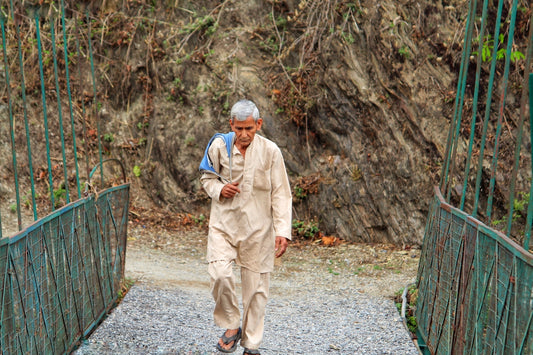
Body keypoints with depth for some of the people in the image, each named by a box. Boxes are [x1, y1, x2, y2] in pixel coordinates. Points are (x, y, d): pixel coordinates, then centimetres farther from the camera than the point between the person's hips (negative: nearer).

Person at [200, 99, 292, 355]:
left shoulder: (270, 151, -8)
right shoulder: (219, 146, -4)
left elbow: (281, 194, -4)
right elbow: (207, 178, 12)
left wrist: (283, 231, -11)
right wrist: (218, 189, -11)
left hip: (258, 228, 0)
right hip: (224, 224, 1)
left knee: (256, 286, 5)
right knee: (219, 274, -19)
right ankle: (231, 327, 6)